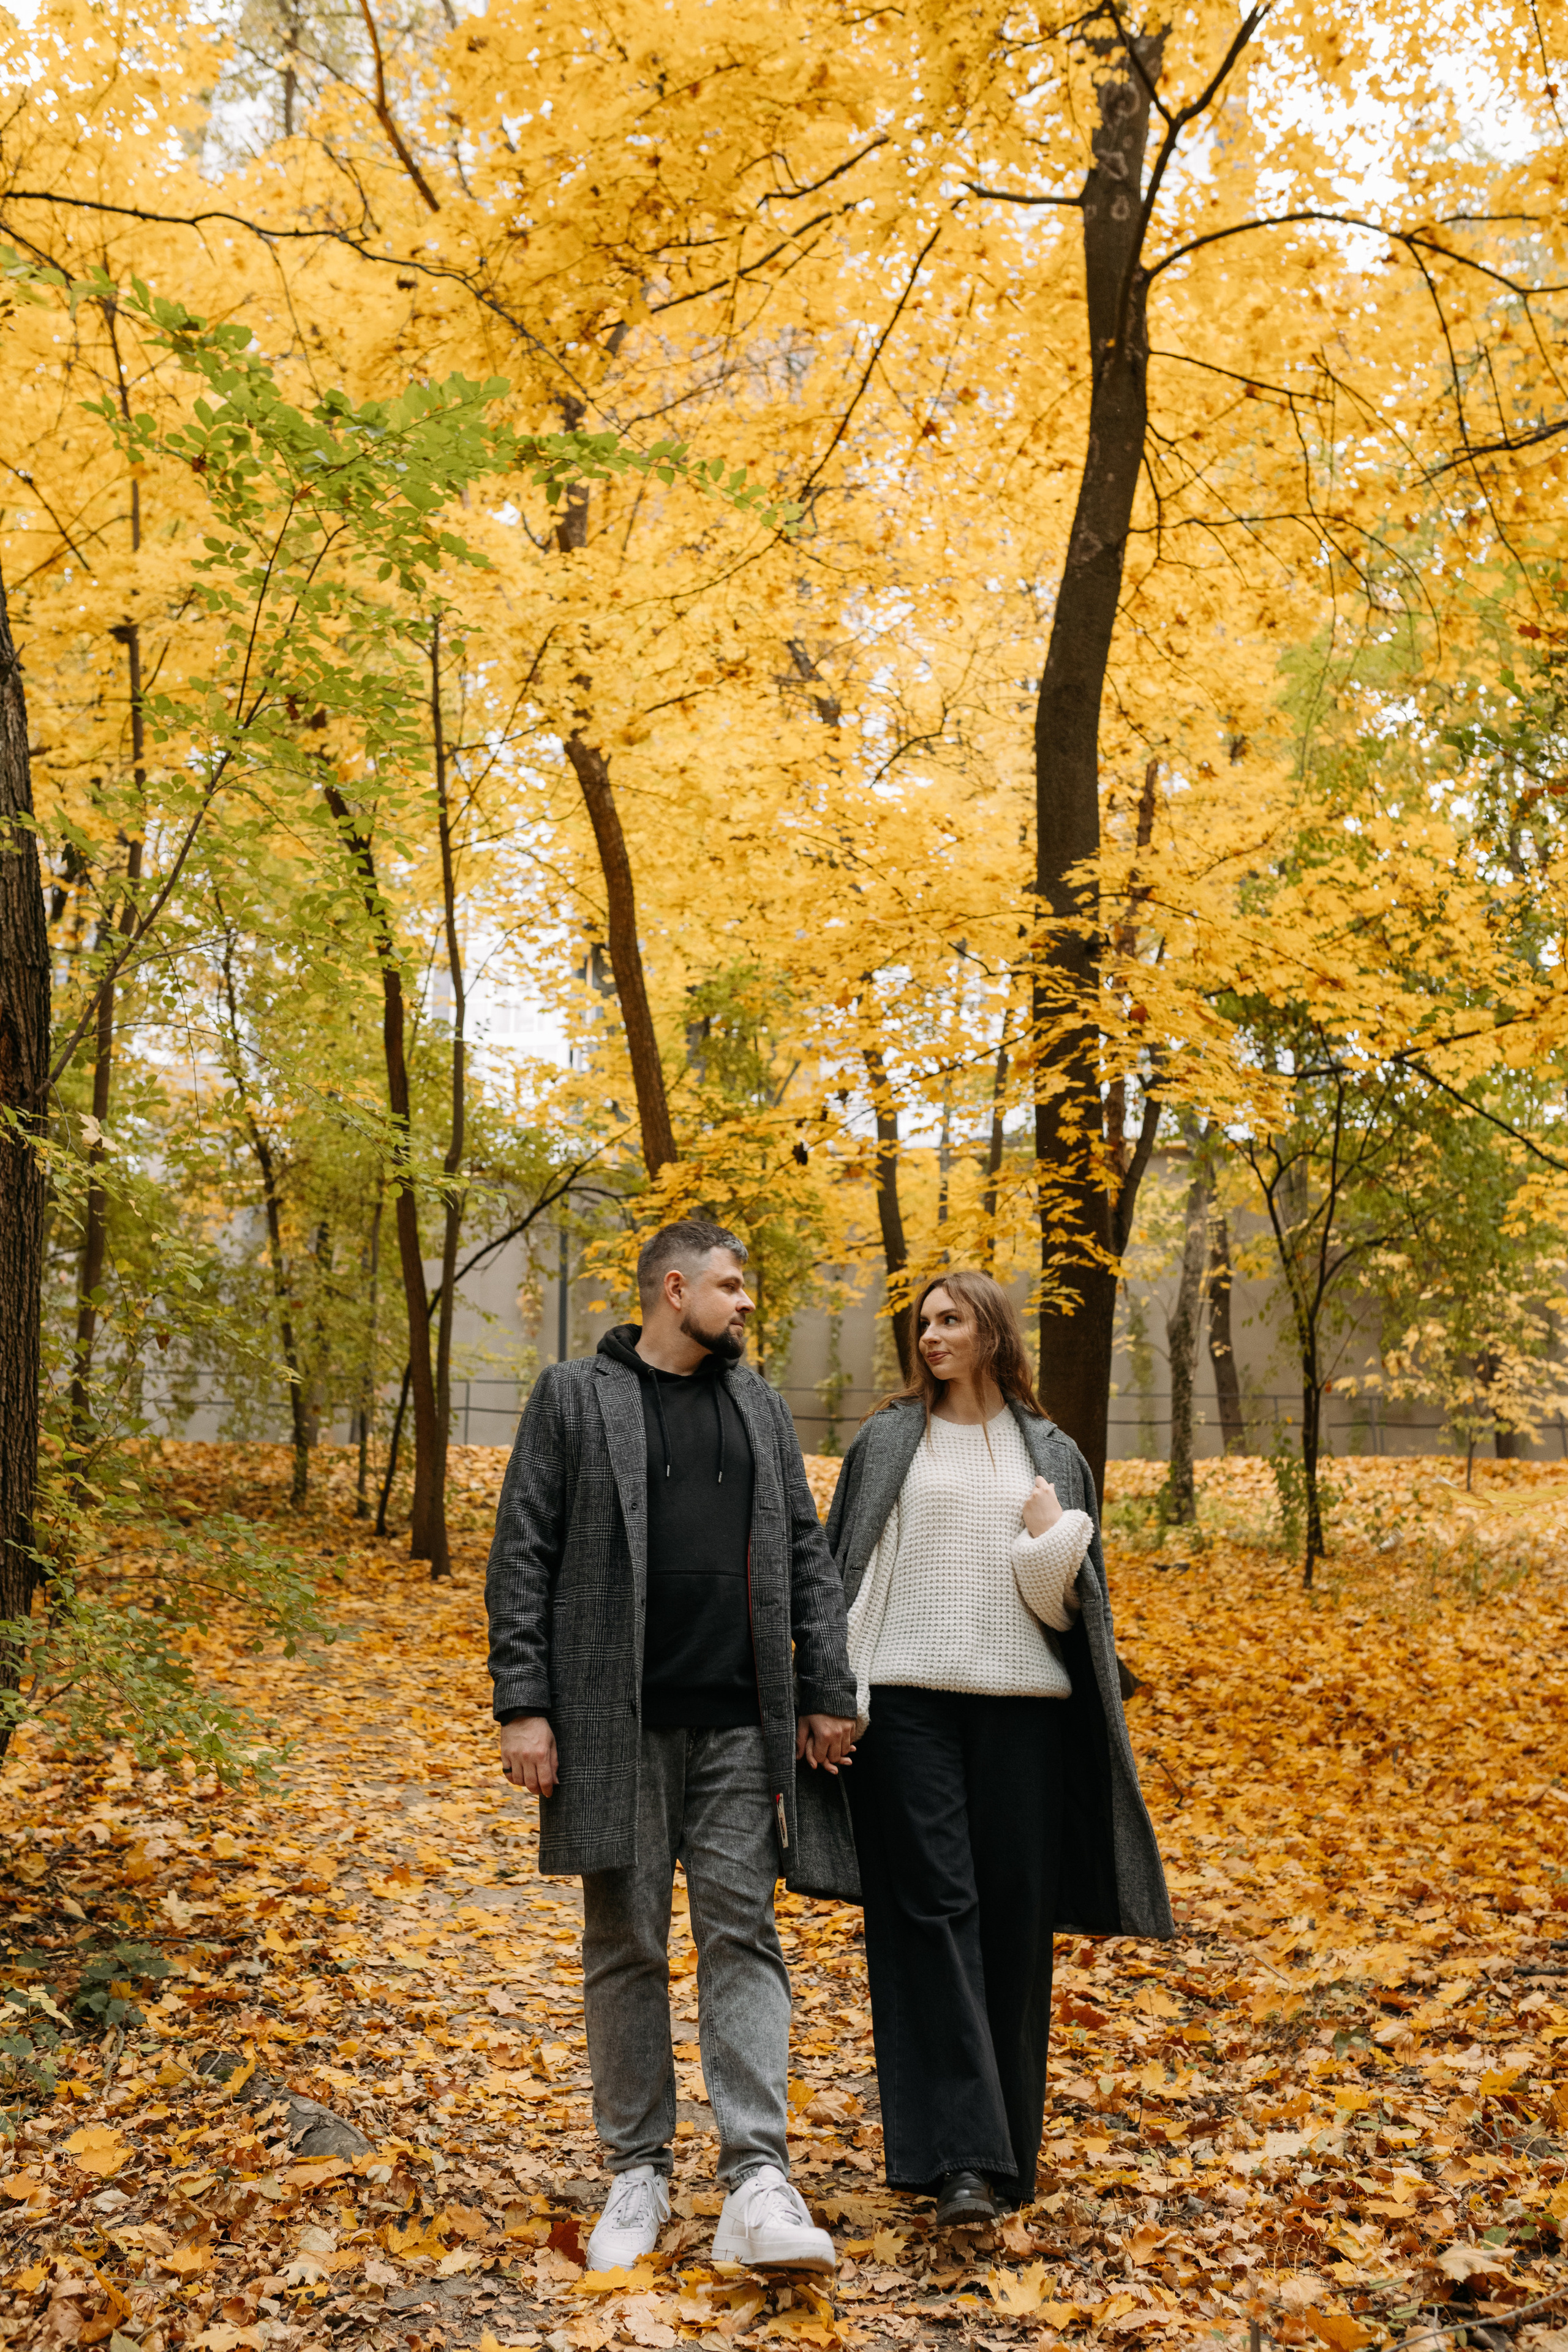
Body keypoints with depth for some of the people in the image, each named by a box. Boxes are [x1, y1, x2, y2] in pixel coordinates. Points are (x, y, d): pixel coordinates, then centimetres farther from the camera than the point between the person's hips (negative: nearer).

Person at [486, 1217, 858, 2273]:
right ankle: (639, 2174, 20)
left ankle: (758, 2185, -1)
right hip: (616, 1722, -2)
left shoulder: (762, 1407, 12)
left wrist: (826, 1692, 6)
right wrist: (523, 1705, -9)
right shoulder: (574, 1398, 1)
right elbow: (522, 1559, -2)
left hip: (739, 1723, 3)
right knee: (627, 1947, 8)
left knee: (743, 1935, -1)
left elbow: (807, 1556, 13)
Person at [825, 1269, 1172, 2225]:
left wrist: (1055, 1541, -10)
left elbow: (1068, 1602, 10)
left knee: (1012, 1915, 4)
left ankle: (1009, 2145, 17)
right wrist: (837, 1699, -3)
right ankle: (959, 2155, -7)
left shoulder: (1053, 1456, 11)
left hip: (1020, 1703, 1)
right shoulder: (886, 1442, 8)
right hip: (910, 1701, -1)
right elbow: (847, 1574, 6)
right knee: (931, 1908, -7)